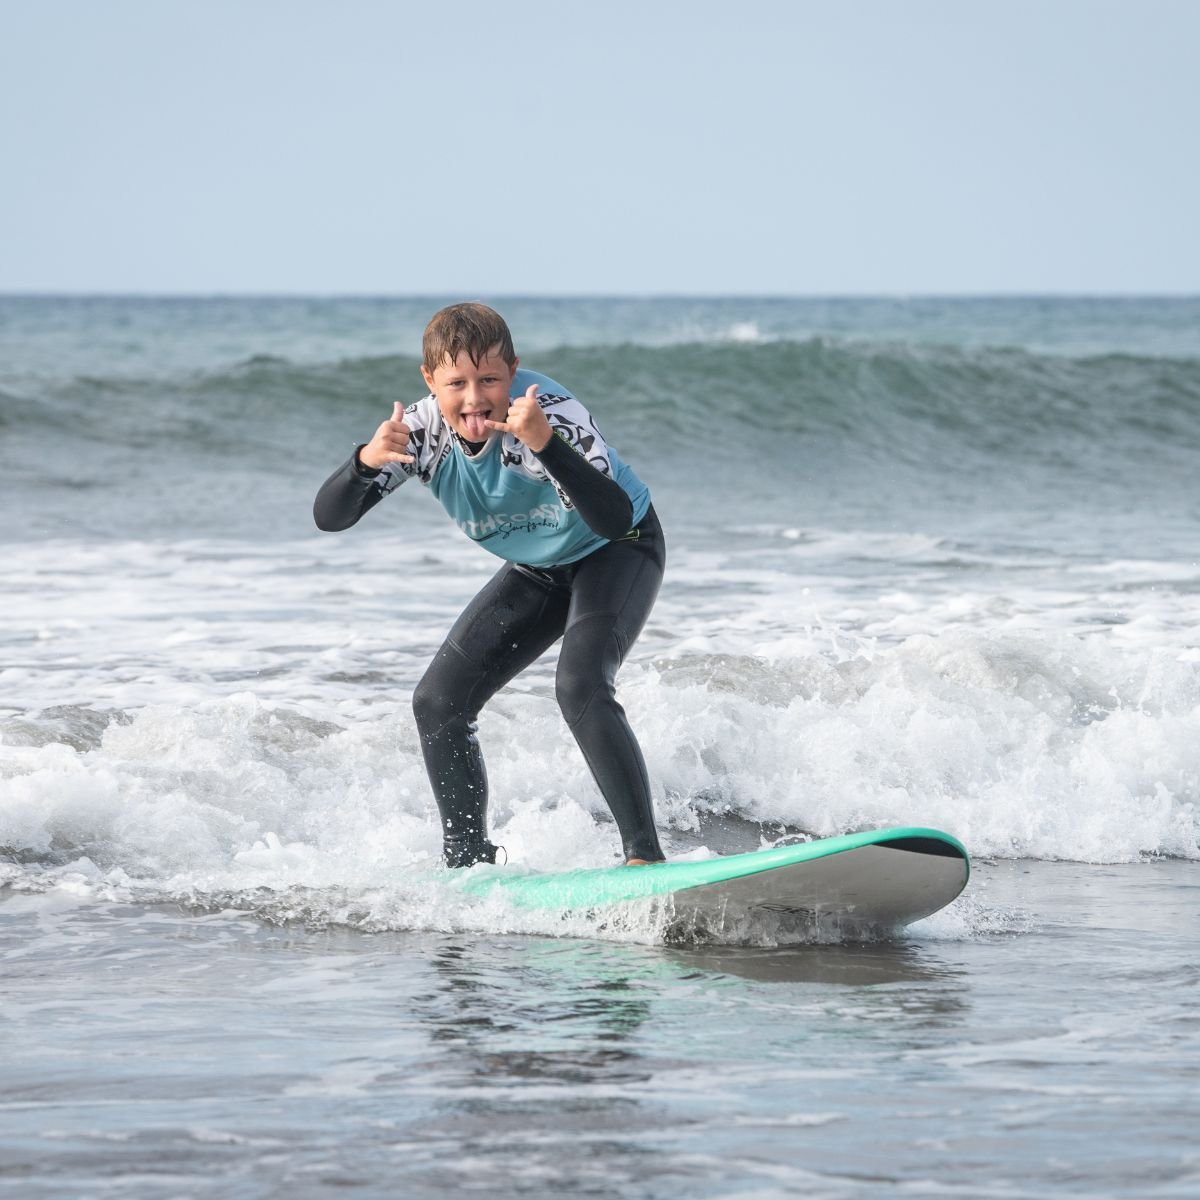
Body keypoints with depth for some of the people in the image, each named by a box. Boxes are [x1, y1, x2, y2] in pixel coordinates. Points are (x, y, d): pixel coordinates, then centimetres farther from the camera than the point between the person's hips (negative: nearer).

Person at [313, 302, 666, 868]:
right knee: (438, 702, 0)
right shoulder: (422, 430, -20)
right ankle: (468, 864, 14)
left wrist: (545, 444, -62)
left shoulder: (554, 414, -36)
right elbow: (328, 516, -23)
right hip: (537, 569, 6)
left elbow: (613, 519, -48)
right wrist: (367, 461, -44)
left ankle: (645, 856, -24)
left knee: (580, 688, -30)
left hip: (616, 552, -6)